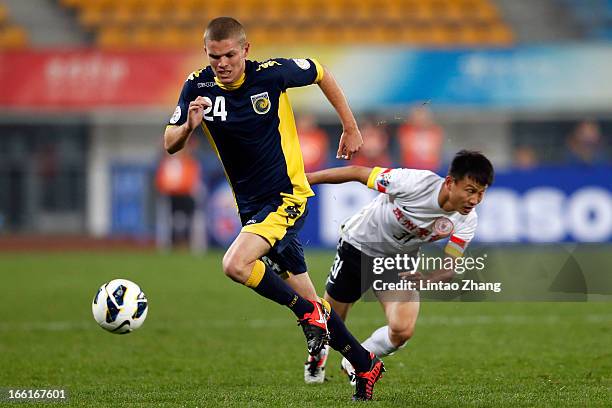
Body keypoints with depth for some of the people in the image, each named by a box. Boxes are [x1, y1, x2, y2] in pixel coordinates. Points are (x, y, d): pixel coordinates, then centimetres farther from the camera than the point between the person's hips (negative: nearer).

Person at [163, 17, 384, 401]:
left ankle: (309, 312, -9)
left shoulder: (272, 73, -14)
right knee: (307, 300, 11)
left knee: (236, 264, -28)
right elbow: (170, 145, 0)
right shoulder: (199, 86, -5)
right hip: (251, 206, 6)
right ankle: (365, 365, 26)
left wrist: (351, 128, 8)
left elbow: (321, 73, 4)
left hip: (288, 195, -5)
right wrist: (189, 125, -23)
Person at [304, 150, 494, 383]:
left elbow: (450, 267, -19)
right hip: (360, 246, -3)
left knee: (402, 331, -16)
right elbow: (357, 173, -26)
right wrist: (305, 179, -18)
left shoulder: (466, 221, -23)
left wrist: (427, 281, -44)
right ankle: (316, 356, 48)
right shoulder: (415, 183, -37)